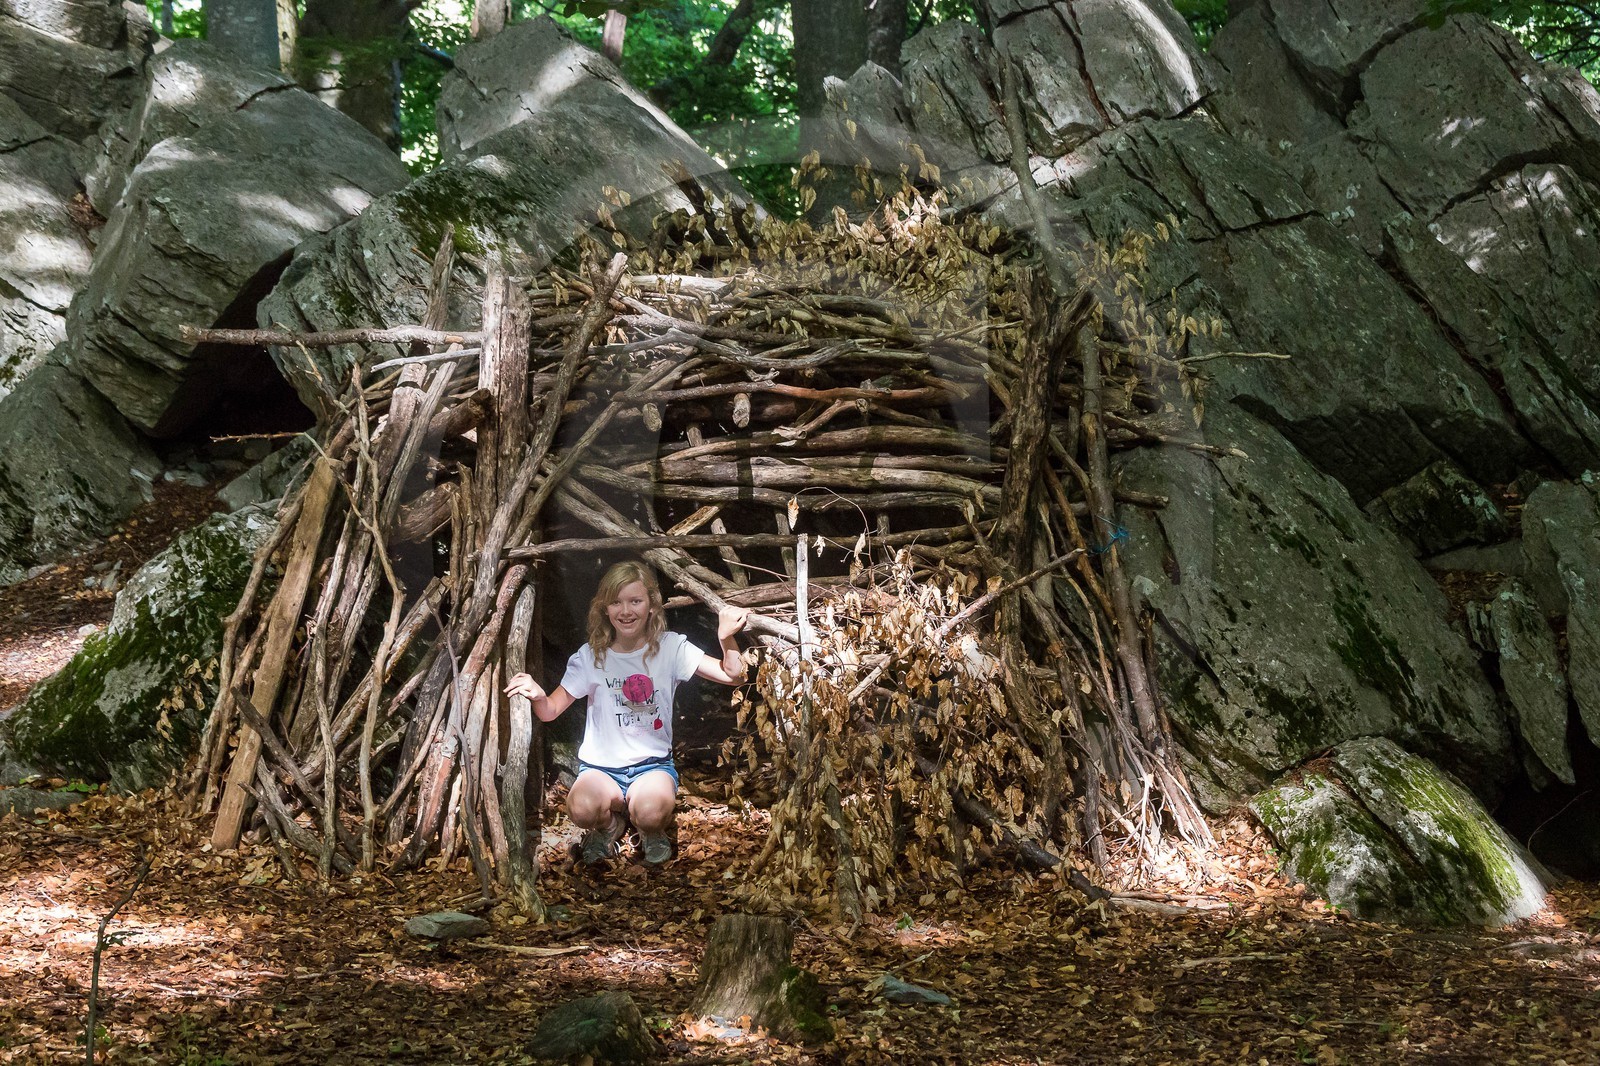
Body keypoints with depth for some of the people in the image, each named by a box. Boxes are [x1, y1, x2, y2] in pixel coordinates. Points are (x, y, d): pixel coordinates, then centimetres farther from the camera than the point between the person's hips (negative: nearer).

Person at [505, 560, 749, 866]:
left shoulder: (670, 647, -3)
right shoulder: (590, 657, -1)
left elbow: (732, 675, -9)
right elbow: (550, 712, -1)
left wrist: (727, 639, -31)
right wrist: (537, 695, -26)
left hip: (653, 763, -1)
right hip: (600, 766, 1)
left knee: (650, 812, -36)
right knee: (582, 809, -34)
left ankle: (651, 830, 5)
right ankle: (610, 826, 6)